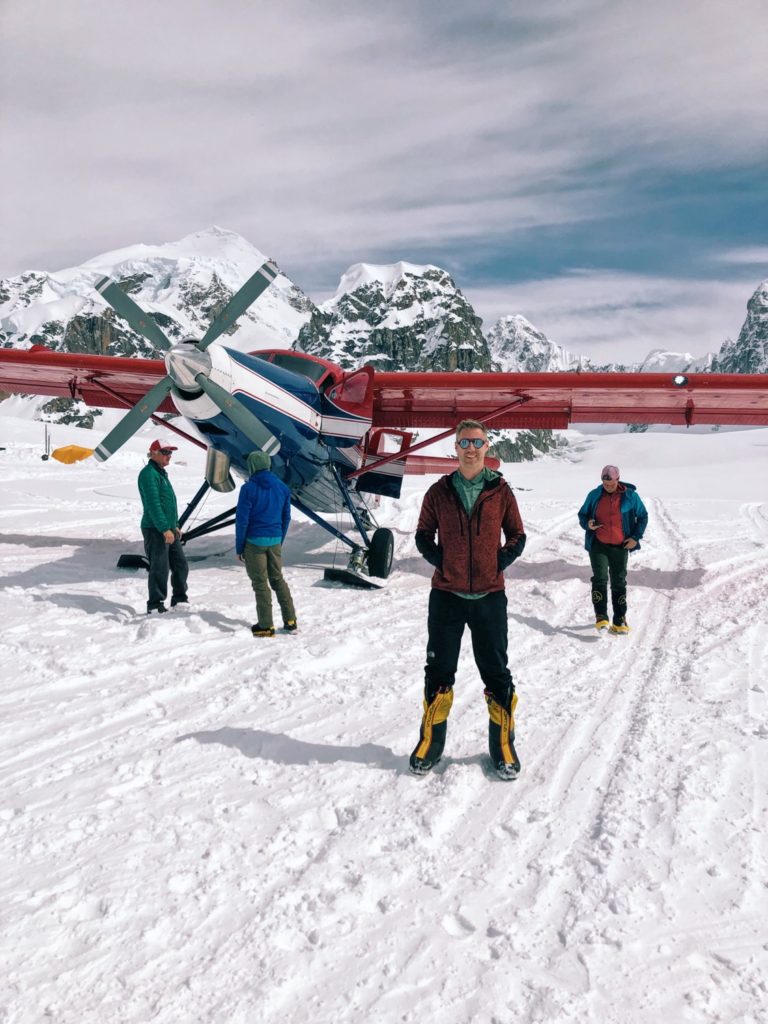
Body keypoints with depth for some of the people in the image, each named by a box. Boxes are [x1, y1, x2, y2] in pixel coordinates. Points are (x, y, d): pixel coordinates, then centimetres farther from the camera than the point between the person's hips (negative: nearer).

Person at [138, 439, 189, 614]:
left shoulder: (161, 473, 17)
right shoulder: (149, 474, -14)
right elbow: (153, 505, -21)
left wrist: (175, 525, 22)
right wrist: (165, 529, -23)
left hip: (169, 529, 10)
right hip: (155, 530, -10)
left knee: (181, 565, 12)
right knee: (160, 568, -5)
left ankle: (179, 600, 23)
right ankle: (155, 606, 6)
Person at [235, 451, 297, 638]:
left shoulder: (249, 488, -11)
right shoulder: (282, 488, 6)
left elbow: (242, 519, -10)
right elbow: (286, 517, 11)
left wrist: (239, 547, -3)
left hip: (254, 541, -5)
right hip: (275, 541, 5)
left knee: (260, 583, 2)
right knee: (278, 579, 16)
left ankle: (266, 626, 6)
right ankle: (290, 621, 15)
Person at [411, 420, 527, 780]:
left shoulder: (500, 490, 1)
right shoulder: (439, 491, 2)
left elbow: (517, 536, 8)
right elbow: (423, 534, 10)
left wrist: (499, 563, -5)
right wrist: (441, 561, -4)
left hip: (489, 596, 0)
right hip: (446, 594, 1)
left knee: (496, 672, 8)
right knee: (439, 672, 9)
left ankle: (503, 745, 22)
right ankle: (430, 742, 24)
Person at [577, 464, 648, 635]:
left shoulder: (630, 496, -2)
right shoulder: (594, 495, 0)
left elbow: (643, 516, 9)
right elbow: (582, 514, 11)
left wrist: (636, 537, -3)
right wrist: (587, 524, -13)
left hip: (620, 547, 1)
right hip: (598, 545, 0)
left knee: (619, 582, 7)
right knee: (600, 578, -15)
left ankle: (619, 621, 15)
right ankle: (601, 617, -15)